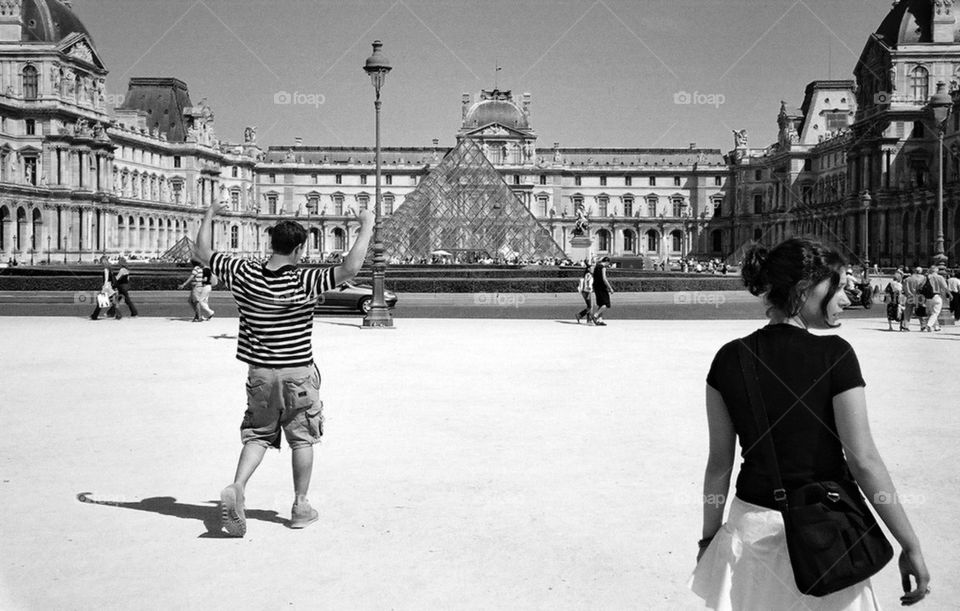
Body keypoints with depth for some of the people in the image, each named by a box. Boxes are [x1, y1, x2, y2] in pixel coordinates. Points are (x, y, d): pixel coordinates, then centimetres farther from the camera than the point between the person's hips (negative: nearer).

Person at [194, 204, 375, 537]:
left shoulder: (244, 274, -6)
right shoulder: (304, 282, -18)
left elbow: (202, 253, 5)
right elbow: (350, 268, -26)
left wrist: (209, 216, 18)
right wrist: (367, 225, -15)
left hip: (259, 373, 3)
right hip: (298, 374, -3)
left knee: (257, 435, 13)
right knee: (302, 438, 11)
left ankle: (236, 488, -9)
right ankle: (300, 505, 18)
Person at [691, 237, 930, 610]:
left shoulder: (729, 359, -4)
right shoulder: (834, 355, -14)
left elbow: (719, 463, 0)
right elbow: (863, 460, -15)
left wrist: (709, 536, 11)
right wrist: (910, 545, -7)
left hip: (754, 522, 3)